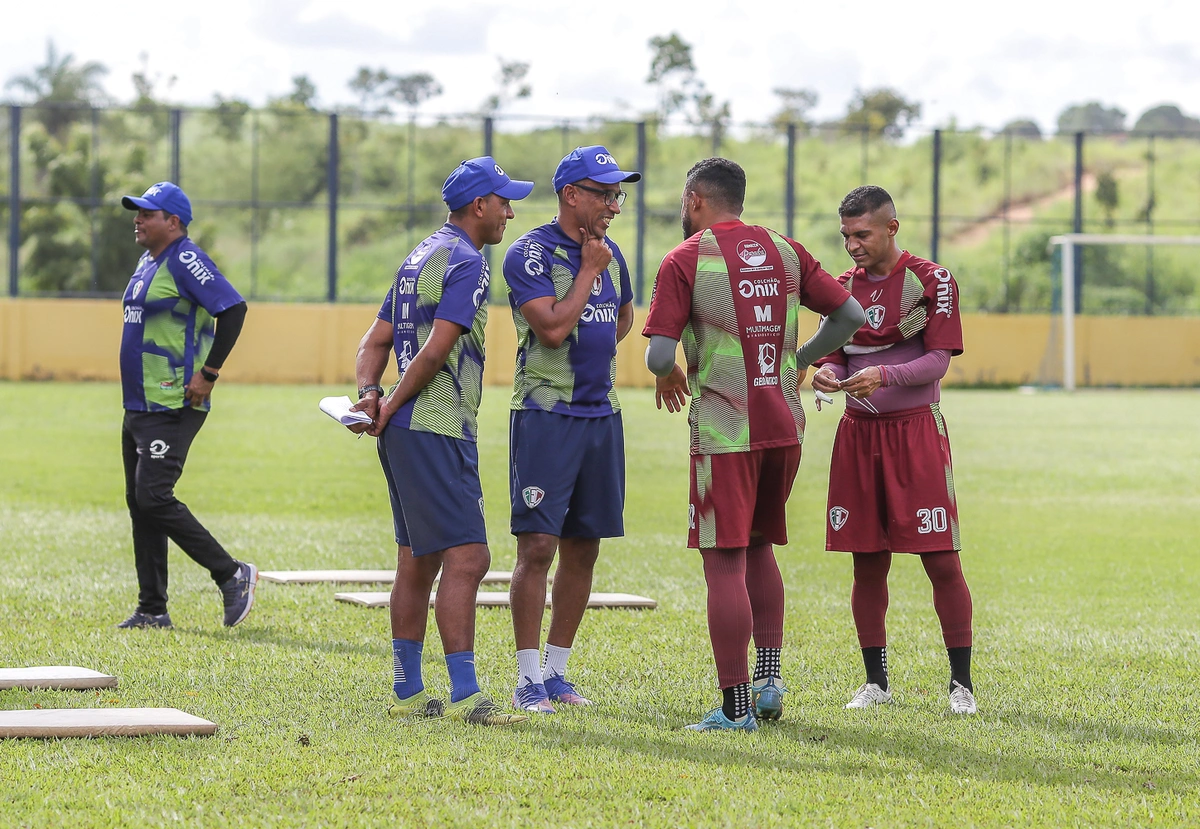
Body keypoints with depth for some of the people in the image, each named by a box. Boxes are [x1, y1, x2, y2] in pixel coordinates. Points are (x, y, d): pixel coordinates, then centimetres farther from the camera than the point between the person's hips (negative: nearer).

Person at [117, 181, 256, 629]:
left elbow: (233, 308, -22)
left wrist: (207, 373, -23)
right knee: (139, 503, 10)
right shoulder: (148, 262, 16)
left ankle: (232, 575, -5)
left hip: (173, 407, -10)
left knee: (154, 497, -16)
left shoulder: (185, 260, -13)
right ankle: (152, 610, 14)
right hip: (138, 405, 10)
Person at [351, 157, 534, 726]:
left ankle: (408, 692, 17)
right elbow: (437, 350, -18)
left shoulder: (419, 257, 20)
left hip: (404, 430, 10)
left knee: (418, 561, 14)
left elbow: (376, 341, 16)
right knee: (466, 557, -13)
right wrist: (391, 405, -10)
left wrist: (368, 394, 0)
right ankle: (463, 695, -18)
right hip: (437, 429, -10)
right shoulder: (466, 262, -10)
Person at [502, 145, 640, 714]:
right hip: (546, 413, -7)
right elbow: (554, 327, -21)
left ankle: (555, 671, 16)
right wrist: (589, 271, -12)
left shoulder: (609, 254, 12)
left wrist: (596, 356, 14)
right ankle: (529, 680, -5)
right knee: (537, 546, -10)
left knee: (583, 550, 8)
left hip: (600, 412, 7)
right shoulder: (531, 253, -10)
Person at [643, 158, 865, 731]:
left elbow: (659, 354, -12)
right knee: (759, 548, 21)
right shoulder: (784, 250, 9)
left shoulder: (685, 260, -6)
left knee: (725, 563, -4)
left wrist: (668, 375, 10)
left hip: (724, 430, -5)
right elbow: (849, 315, 10)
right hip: (785, 424, 5)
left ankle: (735, 706, -6)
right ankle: (769, 676, 15)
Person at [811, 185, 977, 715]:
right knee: (868, 564, 6)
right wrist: (828, 373, -10)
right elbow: (839, 354, 13)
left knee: (941, 560, -7)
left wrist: (883, 376, -24)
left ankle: (961, 683, 1)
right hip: (858, 433, 5)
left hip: (916, 430, -5)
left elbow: (938, 360, -10)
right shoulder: (844, 286, 10)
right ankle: (876, 682, 15)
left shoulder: (931, 281, -5)